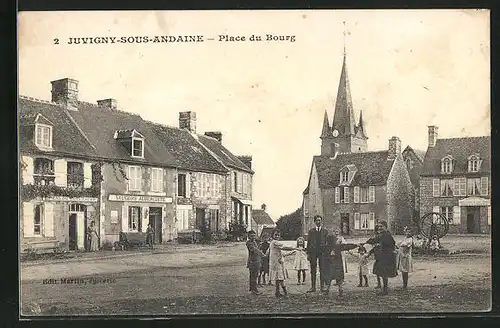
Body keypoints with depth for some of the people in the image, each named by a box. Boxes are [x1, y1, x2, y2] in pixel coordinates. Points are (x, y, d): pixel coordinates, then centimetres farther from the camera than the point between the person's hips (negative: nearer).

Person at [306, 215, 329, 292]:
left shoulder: (325, 231, 8)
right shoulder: (311, 231, 9)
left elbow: (327, 242, 6)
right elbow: (308, 243, 7)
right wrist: (308, 253, 0)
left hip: (322, 252, 0)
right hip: (313, 252, 1)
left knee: (322, 270, 0)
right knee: (313, 271, 2)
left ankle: (322, 286, 8)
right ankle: (313, 287, 5)